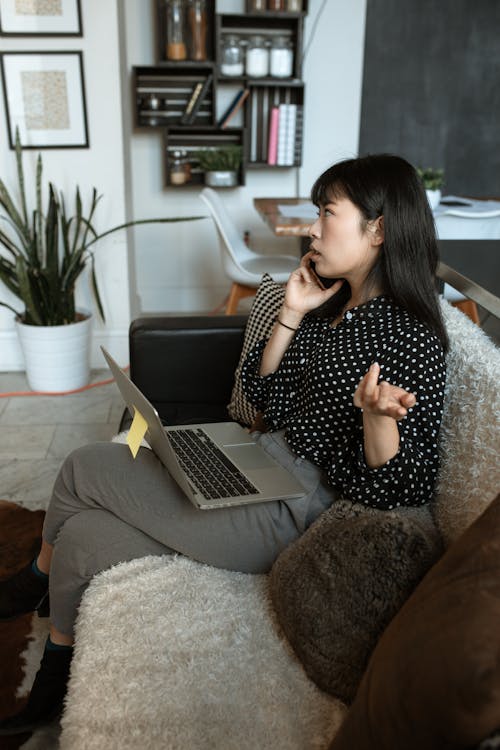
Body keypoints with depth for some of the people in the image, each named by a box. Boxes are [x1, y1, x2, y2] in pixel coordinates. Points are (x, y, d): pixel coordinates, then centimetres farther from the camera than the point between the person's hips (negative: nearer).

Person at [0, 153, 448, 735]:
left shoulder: (412, 339, -18)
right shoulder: (333, 306, 7)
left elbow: (397, 490, -18)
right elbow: (266, 400, 9)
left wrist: (378, 416, -38)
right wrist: (291, 314, -2)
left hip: (293, 512, -8)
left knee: (80, 472, -4)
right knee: (82, 536, -1)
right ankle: (53, 678, 26)